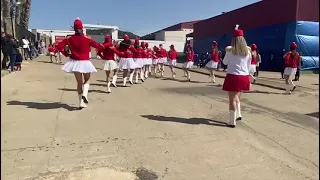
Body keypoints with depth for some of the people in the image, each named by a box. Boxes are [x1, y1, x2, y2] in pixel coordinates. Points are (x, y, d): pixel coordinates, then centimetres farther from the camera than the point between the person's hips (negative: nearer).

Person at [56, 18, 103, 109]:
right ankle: (84, 94, -10)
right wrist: (101, 46, 18)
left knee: (79, 82, 14)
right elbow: (99, 46, -5)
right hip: (85, 62, -2)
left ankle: (81, 102, 13)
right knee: (87, 80, 18)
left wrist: (66, 54, 7)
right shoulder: (87, 39, -9)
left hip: (75, 62, 2)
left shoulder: (70, 39, -2)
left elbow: (59, 46, -4)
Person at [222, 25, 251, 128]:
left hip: (233, 76, -5)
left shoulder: (230, 50, -7)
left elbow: (224, 62, 7)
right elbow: (248, 66, 11)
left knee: (232, 99, 1)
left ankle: (232, 122, 4)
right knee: (236, 97, 25)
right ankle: (238, 115, 29)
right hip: (244, 77, 5)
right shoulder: (247, 51, 5)